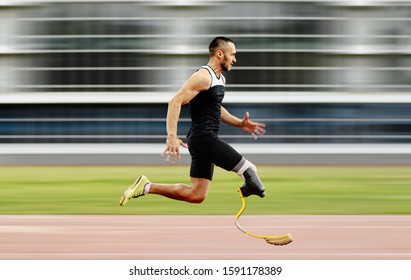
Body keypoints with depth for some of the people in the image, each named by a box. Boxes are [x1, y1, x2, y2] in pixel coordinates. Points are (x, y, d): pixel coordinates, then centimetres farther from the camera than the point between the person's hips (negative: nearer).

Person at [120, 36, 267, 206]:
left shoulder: (220, 78, 18)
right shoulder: (204, 76, -13)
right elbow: (176, 102, -22)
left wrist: (240, 124, 21)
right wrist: (172, 136, -32)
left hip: (205, 140, 10)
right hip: (204, 138, -10)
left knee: (196, 195, 9)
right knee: (249, 171, -13)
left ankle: (146, 187, 10)